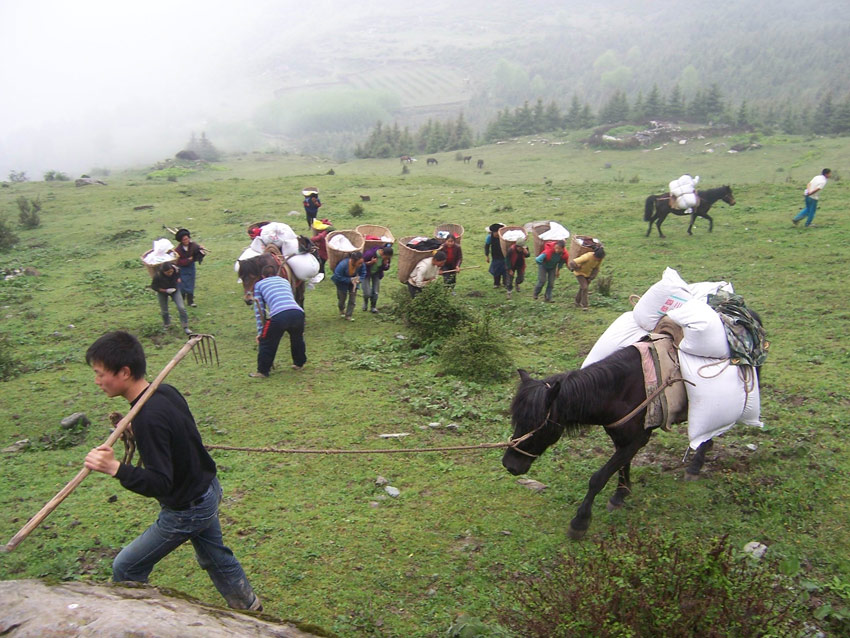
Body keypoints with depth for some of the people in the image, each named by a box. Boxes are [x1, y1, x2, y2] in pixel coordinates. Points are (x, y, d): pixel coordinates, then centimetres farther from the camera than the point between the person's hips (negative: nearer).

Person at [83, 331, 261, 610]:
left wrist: (115, 468, -43)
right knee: (214, 556, 29)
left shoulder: (148, 418, -32)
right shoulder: (166, 392, -6)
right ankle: (249, 608, 47)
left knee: (125, 569, 9)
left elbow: (159, 484, -32)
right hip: (208, 491, 9)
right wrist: (136, 433, 3)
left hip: (186, 511, -9)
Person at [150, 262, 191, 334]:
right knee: (164, 311, 10)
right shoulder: (158, 276, -33)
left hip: (174, 290, 1)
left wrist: (178, 279, -15)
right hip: (162, 291, -1)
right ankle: (166, 325, 36)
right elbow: (153, 286, -19)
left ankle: (185, 327, 0)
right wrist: (166, 290, -27)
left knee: (181, 308, -10)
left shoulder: (176, 270, -26)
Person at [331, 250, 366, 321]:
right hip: (342, 283, -3)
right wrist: (350, 280, -32)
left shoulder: (362, 265, -29)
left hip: (353, 282, 3)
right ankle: (342, 310, 46)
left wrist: (358, 280, -29)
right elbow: (338, 277, -29)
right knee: (342, 298, 14)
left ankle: (348, 315, 19)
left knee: (353, 299, 2)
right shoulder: (343, 264, -39)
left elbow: (363, 274, -9)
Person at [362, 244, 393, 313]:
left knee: (375, 292, 1)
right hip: (366, 273, -4)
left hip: (376, 274, 4)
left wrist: (385, 264, -25)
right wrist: (370, 262, -36)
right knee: (367, 293, -8)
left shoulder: (387, 257, -19)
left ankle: (374, 307, 27)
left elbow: (386, 268, -2)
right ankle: (365, 302, 29)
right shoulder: (370, 254, -34)